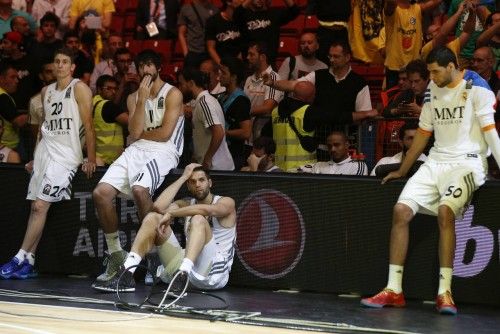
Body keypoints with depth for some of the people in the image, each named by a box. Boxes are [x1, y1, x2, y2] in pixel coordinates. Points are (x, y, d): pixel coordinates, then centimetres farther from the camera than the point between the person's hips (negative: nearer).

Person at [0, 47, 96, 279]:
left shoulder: (79, 89, -2)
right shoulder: (47, 91, 18)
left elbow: (88, 127, -6)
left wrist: (91, 160, -11)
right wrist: (36, 158, 21)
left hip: (66, 153, -7)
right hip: (45, 148, 7)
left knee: (40, 205, -16)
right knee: (36, 206, 1)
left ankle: (21, 259, -15)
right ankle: (28, 264, 1)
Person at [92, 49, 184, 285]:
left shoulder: (172, 94, 2)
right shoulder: (134, 97, 19)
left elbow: (165, 133, -9)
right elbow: (134, 133, 3)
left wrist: (142, 133, 5)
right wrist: (142, 99, -2)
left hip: (163, 151, -6)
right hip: (137, 150, 6)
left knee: (139, 189, -36)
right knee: (101, 193, -15)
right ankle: (115, 255, -4)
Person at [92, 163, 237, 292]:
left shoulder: (226, 203, 3)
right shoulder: (186, 204, 18)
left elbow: (207, 209, -23)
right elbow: (159, 206, -5)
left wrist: (170, 214, -19)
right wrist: (184, 177, 2)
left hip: (214, 272, -5)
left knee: (199, 219, -29)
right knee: (153, 217, -3)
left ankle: (184, 272, -53)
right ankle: (126, 274, -19)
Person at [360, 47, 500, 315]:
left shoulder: (477, 88, -7)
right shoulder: (433, 89, 14)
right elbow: (423, 134, 22)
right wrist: (401, 171, 27)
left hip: (467, 161, -7)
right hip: (437, 161, 7)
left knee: (445, 211, -31)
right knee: (401, 210, -10)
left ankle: (444, 292, -28)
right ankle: (393, 290, -7)